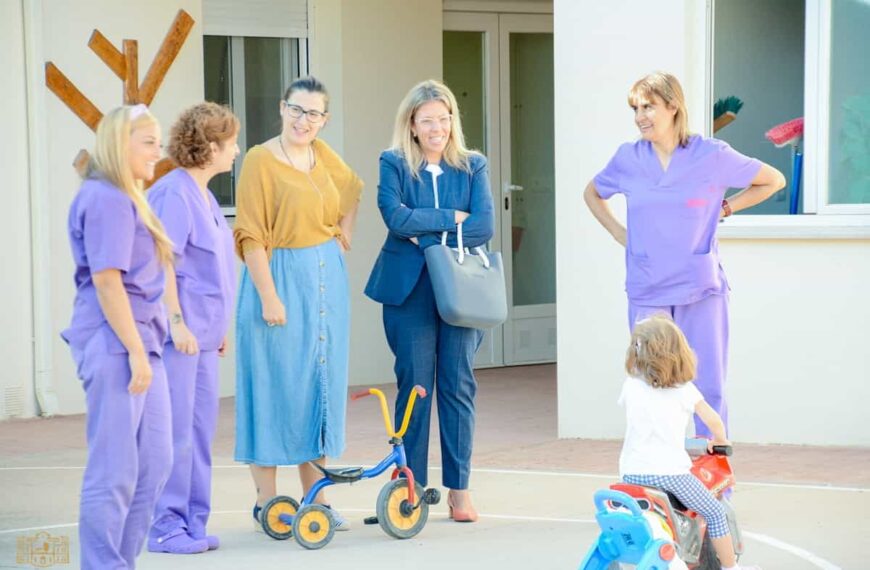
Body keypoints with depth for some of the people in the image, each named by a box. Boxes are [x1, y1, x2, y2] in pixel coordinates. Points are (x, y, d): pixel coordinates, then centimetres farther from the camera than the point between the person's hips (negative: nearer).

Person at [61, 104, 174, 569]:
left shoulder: (127, 199, 17)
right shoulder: (106, 199, -13)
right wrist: (135, 351, -20)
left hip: (139, 343, 10)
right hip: (114, 345, -10)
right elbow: (106, 280, -19)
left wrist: (144, 348, 18)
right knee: (115, 472, -5)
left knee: (155, 464, 13)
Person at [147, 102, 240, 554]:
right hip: (178, 335, -9)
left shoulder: (203, 194, 15)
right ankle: (165, 527, 2)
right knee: (174, 432, -5)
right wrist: (177, 322, -20)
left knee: (200, 431, 11)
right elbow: (162, 263, -18)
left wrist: (217, 326, 23)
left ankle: (191, 523, 18)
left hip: (201, 334, 9)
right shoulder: (173, 193, -14)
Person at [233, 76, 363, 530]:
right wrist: (269, 296, -19)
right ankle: (266, 501, 7)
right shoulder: (261, 160, -11)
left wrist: (345, 233, 13)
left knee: (321, 383, 10)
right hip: (281, 277, -7)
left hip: (327, 280, 7)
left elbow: (352, 188, 28)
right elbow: (252, 236, -15)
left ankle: (314, 495, 19)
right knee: (275, 383, -1)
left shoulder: (323, 155, 7)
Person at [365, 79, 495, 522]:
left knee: (458, 386, 1)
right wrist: (452, 218, -9)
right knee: (414, 386, -1)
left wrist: (428, 236, -11)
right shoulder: (394, 165, 4)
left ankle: (459, 489, 8)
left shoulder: (472, 167, 10)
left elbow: (484, 225, -4)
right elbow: (396, 217, -12)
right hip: (410, 290, -2)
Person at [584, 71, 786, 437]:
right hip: (647, 293, 2)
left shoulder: (711, 155, -3)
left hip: (701, 290, -2)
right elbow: (592, 194, 24)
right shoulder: (628, 159, 4)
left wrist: (724, 209, 3)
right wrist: (618, 232, 10)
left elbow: (773, 181, 9)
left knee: (708, 386, -1)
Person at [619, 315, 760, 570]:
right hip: (668, 471, -3)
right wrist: (719, 440, 19)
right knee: (715, 513, 12)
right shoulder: (683, 388, -2)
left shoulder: (631, 385, 7)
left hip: (631, 472, 3)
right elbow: (712, 419, -3)